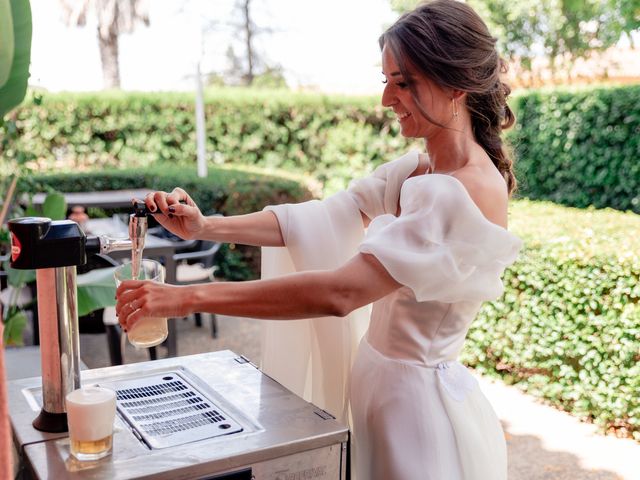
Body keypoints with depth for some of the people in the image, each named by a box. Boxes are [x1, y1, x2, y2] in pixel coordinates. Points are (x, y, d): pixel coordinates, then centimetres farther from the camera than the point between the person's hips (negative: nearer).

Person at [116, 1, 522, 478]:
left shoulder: (469, 195, -25)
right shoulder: (413, 171, 2)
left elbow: (338, 293, -33)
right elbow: (315, 221, -3)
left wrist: (189, 297, -32)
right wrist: (204, 227, -14)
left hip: (420, 405, -7)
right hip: (379, 381, 7)